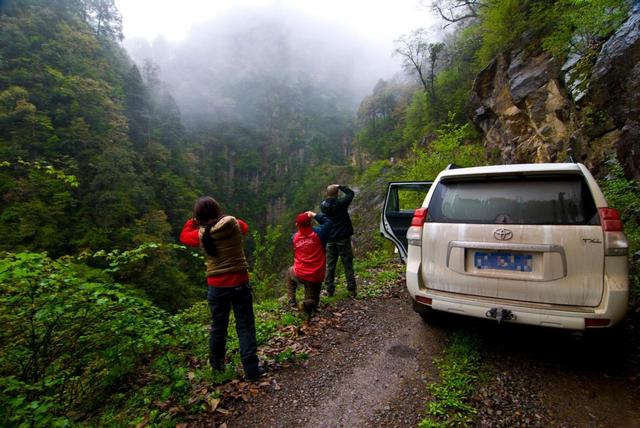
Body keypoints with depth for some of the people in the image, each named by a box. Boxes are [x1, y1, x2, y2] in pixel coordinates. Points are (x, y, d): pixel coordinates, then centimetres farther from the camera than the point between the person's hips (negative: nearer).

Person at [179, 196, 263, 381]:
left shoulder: (202, 234, -6)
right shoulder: (234, 225, -8)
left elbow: (184, 236, 15)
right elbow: (244, 226, 16)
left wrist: (193, 219, 16)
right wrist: (224, 218, 19)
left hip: (216, 286, 2)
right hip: (240, 283, -1)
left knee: (218, 326, 21)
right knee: (245, 327, 8)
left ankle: (217, 364, 39)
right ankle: (251, 369, 12)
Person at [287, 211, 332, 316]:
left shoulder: (294, 237, 0)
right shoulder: (318, 233, -9)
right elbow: (328, 222, 4)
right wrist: (315, 215, 6)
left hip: (299, 275, 2)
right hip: (316, 277, -1)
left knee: (290, 271, 39)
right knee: (313, 300, 22)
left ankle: (292, 301, 30)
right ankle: (308, 303, -18)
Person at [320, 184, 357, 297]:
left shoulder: (323, 206, -5)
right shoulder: (341, 203, -15)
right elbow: (351, 193, -1)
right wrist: (340, 187, 6)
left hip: (330, 239, 3)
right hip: (343, 238, -3)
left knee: (330, 265, 11)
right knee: (348, 264, 6)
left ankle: (329, 289, 15)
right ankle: (352, 289, 10)